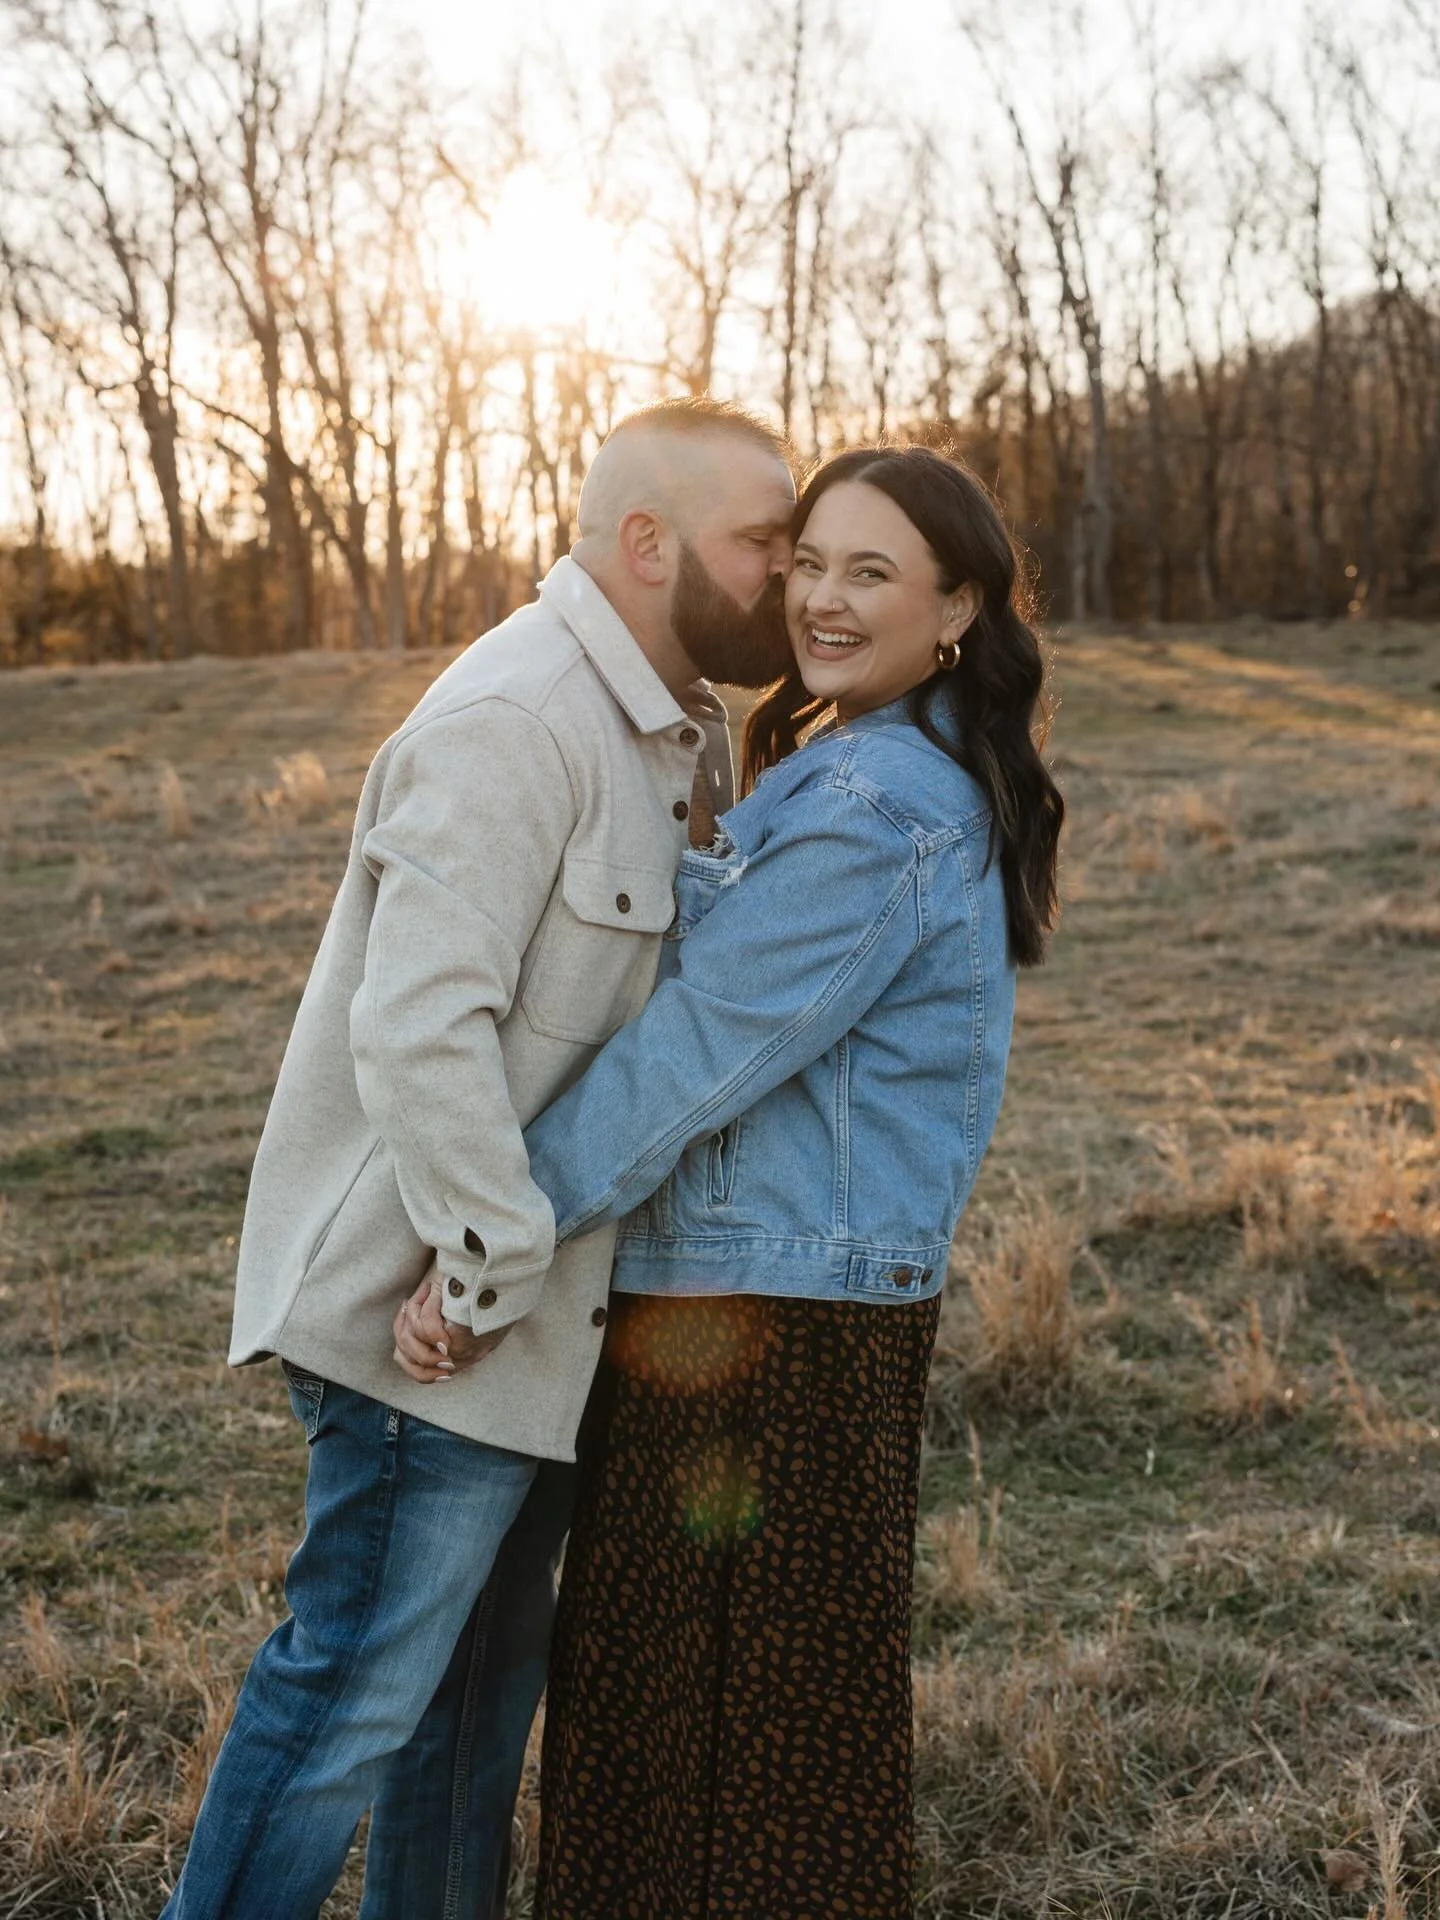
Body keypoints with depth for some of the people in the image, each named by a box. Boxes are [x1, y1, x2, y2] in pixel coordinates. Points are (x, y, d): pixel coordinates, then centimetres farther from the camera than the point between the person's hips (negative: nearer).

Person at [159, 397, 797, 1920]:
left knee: (487, 1661, 21)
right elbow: (420, 1023, -28)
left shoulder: (675, 729, 12)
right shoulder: (514, 723, -20)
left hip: (533, 1295, 10)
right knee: (361, 1677, 0)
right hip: (432, 1297, -10)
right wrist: (489, 1265, -23)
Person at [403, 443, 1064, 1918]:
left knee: (727, 1697, 5)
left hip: (768, 1316, -10)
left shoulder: (872, 812, -20)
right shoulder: (937, 787, 13)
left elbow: (698, 1052, -22)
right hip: (810, 1292, 10)